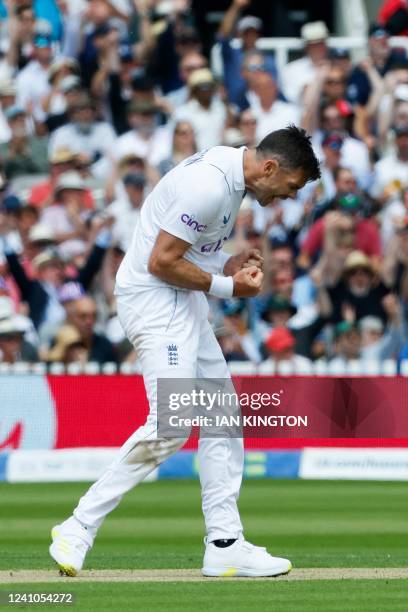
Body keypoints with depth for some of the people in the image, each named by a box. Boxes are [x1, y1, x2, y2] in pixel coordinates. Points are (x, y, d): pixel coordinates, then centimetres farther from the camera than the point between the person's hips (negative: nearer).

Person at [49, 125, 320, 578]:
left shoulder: (231, 173, 10)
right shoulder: (209, 184, -22)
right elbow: (161, 262, -21)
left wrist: (226, 265, 6)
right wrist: (226, 286, -13)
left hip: (184, 302, 11)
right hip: (154, 299, -11)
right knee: (171, 425, -18)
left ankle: (225, 546, 12)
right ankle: (78, 530, -13)